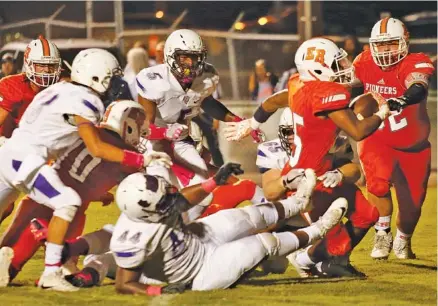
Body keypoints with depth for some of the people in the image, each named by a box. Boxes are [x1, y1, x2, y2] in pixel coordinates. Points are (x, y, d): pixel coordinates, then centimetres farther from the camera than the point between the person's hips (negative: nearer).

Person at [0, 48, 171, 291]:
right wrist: (140, 160, -16)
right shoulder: (82, 101, -11)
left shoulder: (62, 90, 16)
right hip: (24, 159, -9)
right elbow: (97, 148, -15)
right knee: (68, 203, -13)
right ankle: (51, 273, -16)